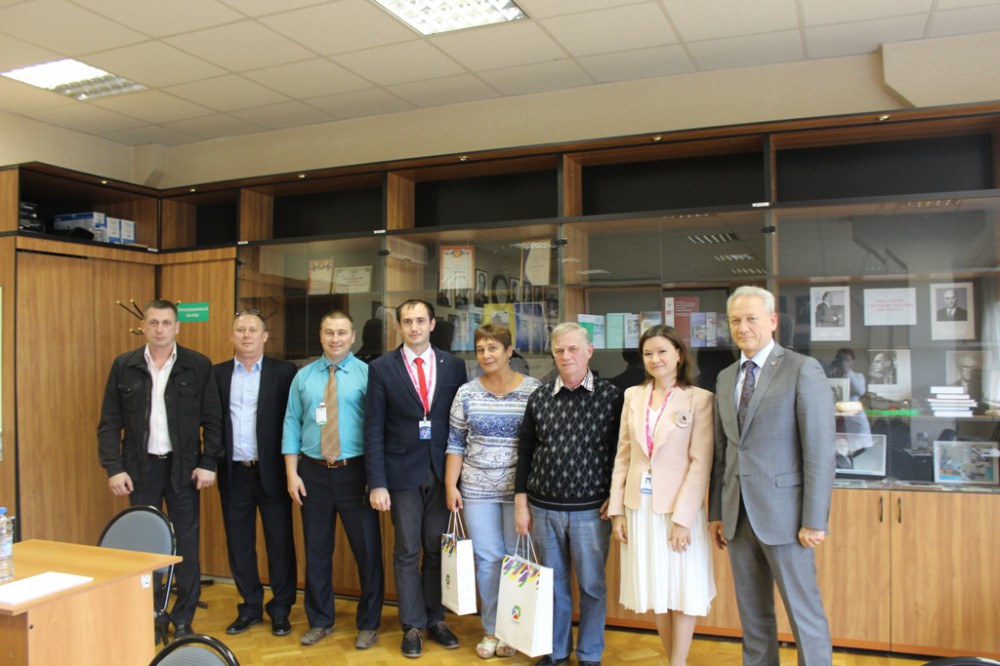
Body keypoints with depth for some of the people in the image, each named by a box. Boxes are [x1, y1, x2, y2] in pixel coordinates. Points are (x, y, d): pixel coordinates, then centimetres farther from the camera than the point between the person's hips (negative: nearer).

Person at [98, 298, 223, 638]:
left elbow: (212, 420, 1)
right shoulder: (124, 366, 4)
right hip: (140, 468, 1)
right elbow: (109, 423, 3)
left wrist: (208, 463, -6)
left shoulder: (198, 366, 0)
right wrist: (114, 468, -4)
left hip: (183, 467, -1)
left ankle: (183, 620, 17)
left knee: (186, 545, 4)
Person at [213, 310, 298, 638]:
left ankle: (281, 610, 19)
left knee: (280, 542, 5)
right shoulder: (217, 374, 6)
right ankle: (250, 607, 26)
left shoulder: (284, 372, -2)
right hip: (234, 473, 3)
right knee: (238, 543, 11)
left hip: (272, 472, -2)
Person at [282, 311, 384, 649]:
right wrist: (292, 474, -1)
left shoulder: (366, 374, -3)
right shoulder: (303, 376, 7)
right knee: (316, 550, 13)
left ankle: (368, 623, 21)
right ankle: (319, 621, 30)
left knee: (367, 548, 3)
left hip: (354, 471, -3)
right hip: (313, 472, 3)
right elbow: (292, 425, 6)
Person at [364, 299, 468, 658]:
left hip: (442, 471, 2)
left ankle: (435, 618, 28)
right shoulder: (382, 368, -3)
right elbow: (373, 429, -4)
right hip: (403, 473, -2)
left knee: (437, 549, 12)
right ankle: (413, 625, 21)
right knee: (407, 552, 7)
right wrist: (377, 483, -9)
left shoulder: (453, 365, 3)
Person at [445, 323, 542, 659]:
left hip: (520, 489, -2)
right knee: (487, 558, 8)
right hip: (477, 490, 2)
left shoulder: (534, 390, -5)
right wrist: (451, 485, 1)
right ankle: (492, 629, 23)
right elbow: (456, 443, 6)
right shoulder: (466, 393, 2)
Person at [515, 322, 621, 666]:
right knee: (553, 584, 14)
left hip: (591, 510, -2)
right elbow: (525, 451, 7)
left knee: (592, 585, 9)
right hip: (544, 509, 3)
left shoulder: (610, 396, -5)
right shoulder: (539, 398, 2)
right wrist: (521, 502, 5)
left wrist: (614, 497, -5)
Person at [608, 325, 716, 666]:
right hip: (639, 506, 4)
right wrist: (617, 510, 4)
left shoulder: (699, 399, -7)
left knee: (682, 589, 7)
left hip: (679, 508, -4)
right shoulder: (633, 396, 6)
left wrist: (682, 518, -15)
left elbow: (701, 463, -10)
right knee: (655, 589, 13)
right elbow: (623, 455, 7)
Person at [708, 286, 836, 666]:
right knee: (752, 613, 14)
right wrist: (716, 511, 12)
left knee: (803, 611, 3)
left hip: (782, 513, -6)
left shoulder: (803, 370, -7)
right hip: (738, 516, 6)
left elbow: (821, 451, -11)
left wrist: (814, 520, -14)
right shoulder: (726, 378, 13)